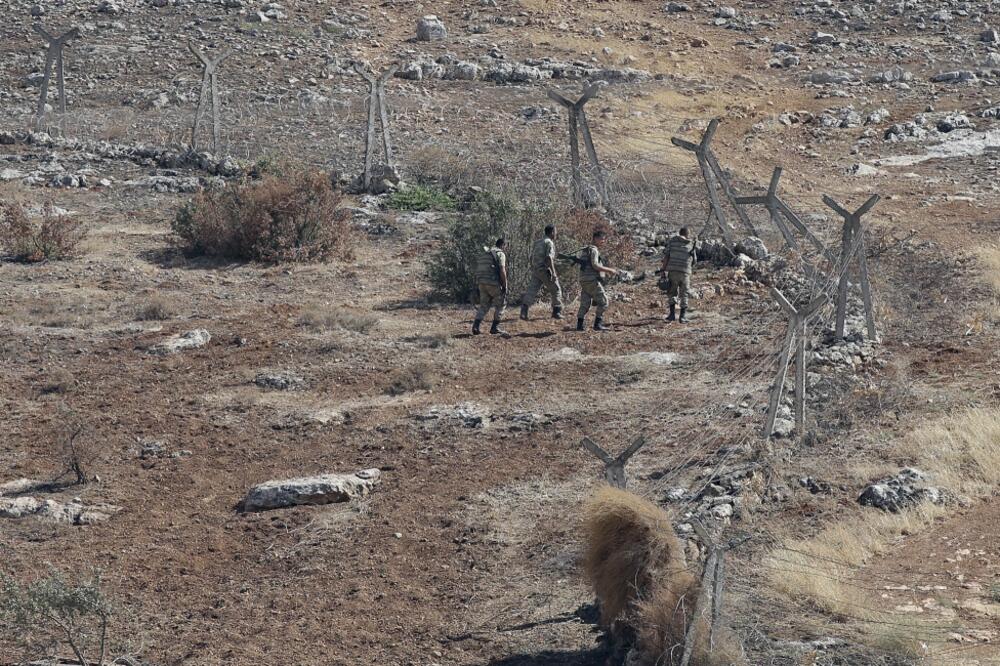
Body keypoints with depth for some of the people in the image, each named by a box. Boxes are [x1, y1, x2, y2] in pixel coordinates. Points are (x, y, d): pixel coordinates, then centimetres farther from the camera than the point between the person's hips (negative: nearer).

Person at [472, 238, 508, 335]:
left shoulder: (483, 253, 18)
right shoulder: (500, 254, -4)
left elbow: (477, 270, 17)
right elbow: (502, 271, -14)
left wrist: (478, 285, 20)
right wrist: (505, 286, -10)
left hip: (481, 283, 6)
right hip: (493, 283, -6)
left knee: (484, 306, 14)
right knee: (500, 304, 10)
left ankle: (475, 326, -4)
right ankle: (495, 327, 9)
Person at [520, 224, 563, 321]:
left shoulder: (537, 242, 17)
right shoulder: (549, 243, -8)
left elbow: (531, 258, 18)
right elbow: (549, 258, -19)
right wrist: (553, 272, -19)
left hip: (535, 270, 7)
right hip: (545, 270, -7)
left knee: (532, 290, 0)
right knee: (556, 290, 8)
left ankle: (524, 310, -15)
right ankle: (557, 312, 11)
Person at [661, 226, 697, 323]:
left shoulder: (672, 241, 5)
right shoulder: (691, 244, 10)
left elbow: (666, 256, -3)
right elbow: (694, 261, 17)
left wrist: (663, 270, -2)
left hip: (672, 271, 0)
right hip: (685, 272, 0)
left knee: (672, 293, 14)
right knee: (684, 295, 11)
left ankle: (672, 313, 3)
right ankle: (683, 316, 5)